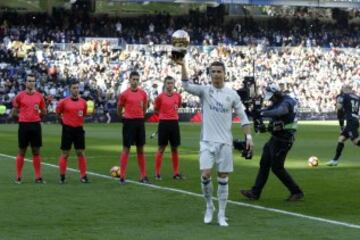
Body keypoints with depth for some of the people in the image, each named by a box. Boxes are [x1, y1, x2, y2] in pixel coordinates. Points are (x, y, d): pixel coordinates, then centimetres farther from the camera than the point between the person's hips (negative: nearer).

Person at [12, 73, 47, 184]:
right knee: (22, 151, 3)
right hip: (24, 125, -2)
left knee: (36, 151, 5)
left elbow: (44, 112, 15)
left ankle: (38, 177, 10)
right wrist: (23, 116, -1)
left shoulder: (39, 96, 6)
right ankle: (18, 177, 10)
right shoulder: (20, 95, 0)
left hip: (36, 125, 2)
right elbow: (14, 112, 6)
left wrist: (38, 112, -1)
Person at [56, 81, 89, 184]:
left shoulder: (83, 102, 4)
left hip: (79, 129, 3)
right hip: (67, 129, -3)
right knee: (65, 154, 1)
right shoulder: (64, 102, -4)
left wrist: (80, 119, 6)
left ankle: (83, 175, 7)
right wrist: (63, 120, 4)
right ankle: (62, 176, 10)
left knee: (80, 153, 2)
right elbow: (58, 112, 8)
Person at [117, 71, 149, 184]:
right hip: (129, 122, -4)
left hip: (140, 122, 4)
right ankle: (122, 176, 2)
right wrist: (124, 117, 9)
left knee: (140, 149, 8)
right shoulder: (124, 94, -6)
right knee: (126, 149, -2)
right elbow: (119, 109, 4)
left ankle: (143, 176, 11)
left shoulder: (143, 93, 5)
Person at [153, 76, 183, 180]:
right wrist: (165, 114, 4)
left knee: (175, 148, 7)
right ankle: (157, 173, 4)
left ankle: (176, 173, 13)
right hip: (164, 123, -3)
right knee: (161, 148, -1)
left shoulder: (178, 96, 5)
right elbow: (156, 110, 7)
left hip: (174, 123, 3)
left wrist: (172, 113, 9)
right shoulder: (160, 97, -4)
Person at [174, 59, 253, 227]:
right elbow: (187, 86, -19)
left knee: (223, 178, 3)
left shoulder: (232, 94, 3)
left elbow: (242, 116, 8)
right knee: (205, 175, -11)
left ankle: (221, 215, 11)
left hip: (225, 142, 1)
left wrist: (248, 136, -1)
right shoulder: (204, 90, -1)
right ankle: (209, 206, 13)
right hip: (207, 141, -1)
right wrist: (182, 66, -33)